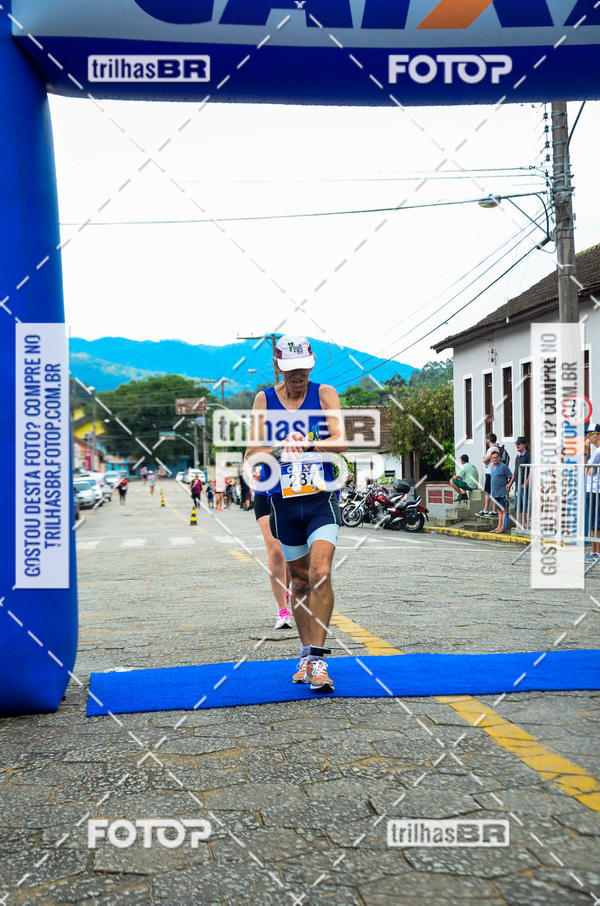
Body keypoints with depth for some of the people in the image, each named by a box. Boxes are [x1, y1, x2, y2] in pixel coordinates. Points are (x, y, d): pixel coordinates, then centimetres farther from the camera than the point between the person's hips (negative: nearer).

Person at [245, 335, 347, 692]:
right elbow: (252, 453, -1)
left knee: (320, 572, -18)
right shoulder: (264, 400, 5)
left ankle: (318, 658, -13)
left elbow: (341, 441, -10)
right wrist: (279, 448, -21)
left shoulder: (325, 394, 2)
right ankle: (307, 655, 24)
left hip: (322, 499, -2)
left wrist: (304, 444, -26)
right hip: (284, 502, 2)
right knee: (300, 579, 10)